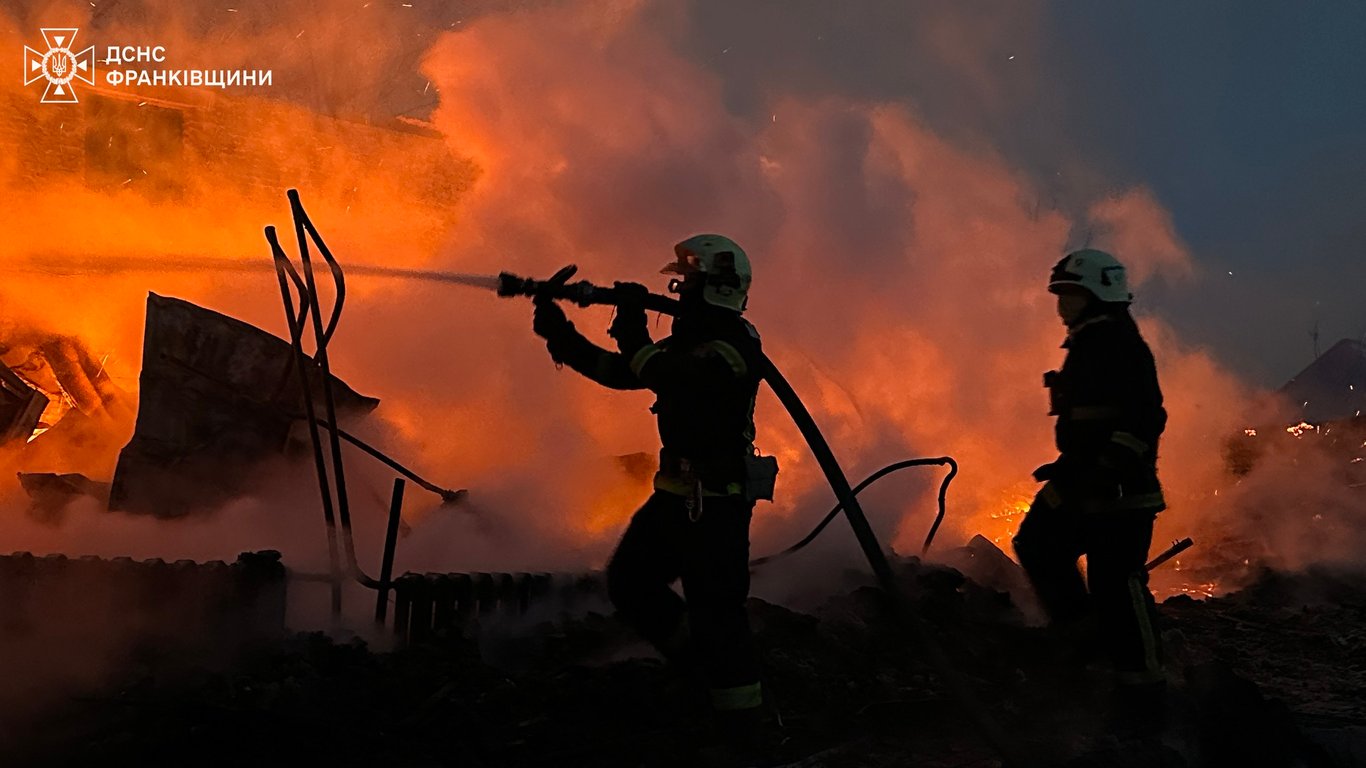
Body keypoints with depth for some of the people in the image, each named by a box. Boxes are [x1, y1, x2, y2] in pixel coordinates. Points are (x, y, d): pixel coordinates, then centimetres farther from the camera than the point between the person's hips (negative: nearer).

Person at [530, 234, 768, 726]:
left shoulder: (736, 345, -14)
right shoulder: (690, 342, 15)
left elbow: (674, 378, -26)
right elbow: (618, 372, 16)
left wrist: (632, 334, -17)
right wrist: (561, 334, 9)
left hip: (716, 500, -10)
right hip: (677, 493, 10)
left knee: (715, 604, -7)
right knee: (629, 581, 15)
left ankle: (741, 715, 5)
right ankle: (702, 667, 27)